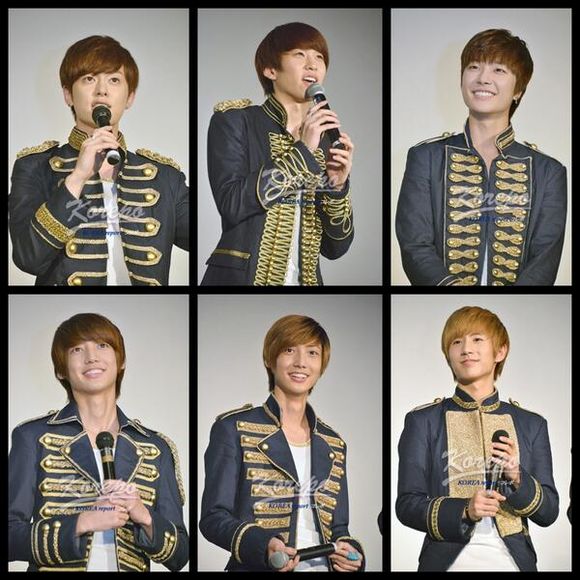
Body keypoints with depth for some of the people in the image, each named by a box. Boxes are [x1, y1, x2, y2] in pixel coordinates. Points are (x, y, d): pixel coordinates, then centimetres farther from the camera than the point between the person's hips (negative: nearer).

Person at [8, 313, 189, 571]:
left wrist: (144, 517, -7)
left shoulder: (156, 449, 9)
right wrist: (82, 523, -11)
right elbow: (10, 538, -1)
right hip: (55, 569, -1)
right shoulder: (33, 437, 5)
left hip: (130, 566, 1)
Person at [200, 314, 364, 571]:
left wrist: (349, 552, -1)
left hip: (323, 566, 3)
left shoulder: (333, 444, 15)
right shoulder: (233, 428, 1)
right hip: (256, 568, -3)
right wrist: (263, 545, -19)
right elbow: (213, 517, -3)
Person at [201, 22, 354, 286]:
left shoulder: (326, 142, 8)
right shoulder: (234, 121, -1)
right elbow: (231, 203, -17)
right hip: (240, 277, -3)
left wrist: (338, 185, -10)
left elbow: (335, 248, 5)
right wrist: (301, 152, -15)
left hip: (306, 278, 4)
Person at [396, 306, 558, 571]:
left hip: (512, 560, 2)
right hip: (448, 560, -1)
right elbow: (406, 505, -3)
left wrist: (516, 477, -13)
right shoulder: (423, 421, 2)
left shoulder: (531, 425, 8)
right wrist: (463, 511, -17)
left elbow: (548, 512, 5)